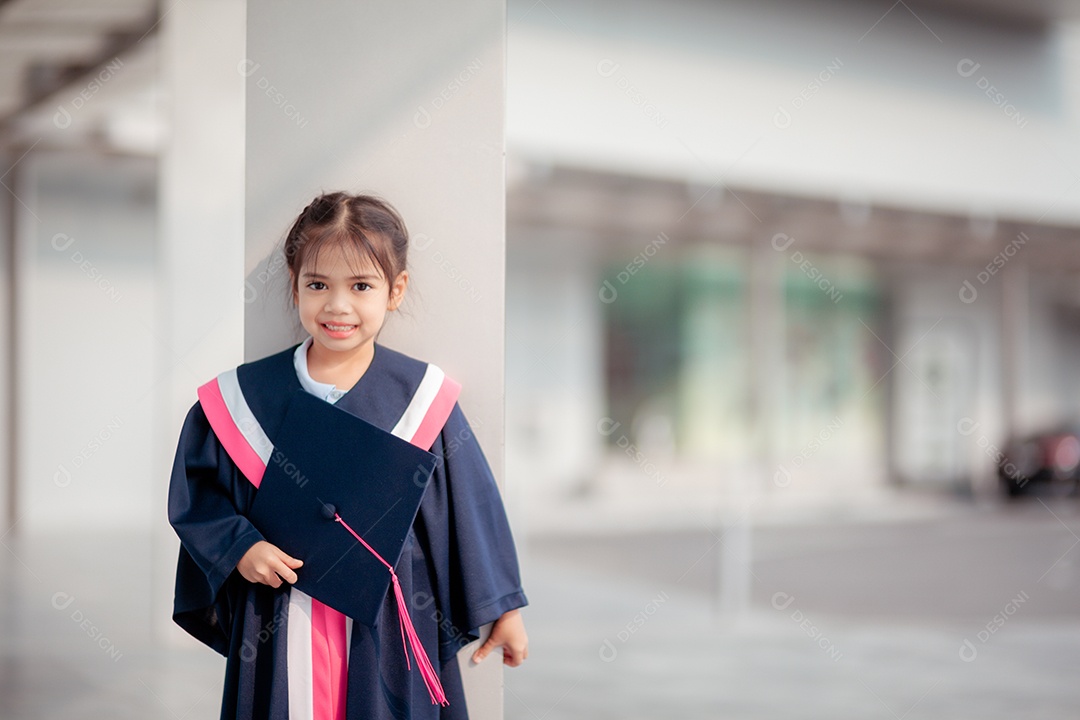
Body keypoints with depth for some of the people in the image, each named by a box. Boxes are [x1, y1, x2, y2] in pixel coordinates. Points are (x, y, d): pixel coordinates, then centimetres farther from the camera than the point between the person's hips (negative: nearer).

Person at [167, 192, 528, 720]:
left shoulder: (423, 395, -5)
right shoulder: (242, 395, -3)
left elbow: (470, 503, 0)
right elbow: (194, 488, 6)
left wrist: (503, 607, 4)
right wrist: (238, 546, -11)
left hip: (389, 624, -1)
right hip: (276, 623, 1)